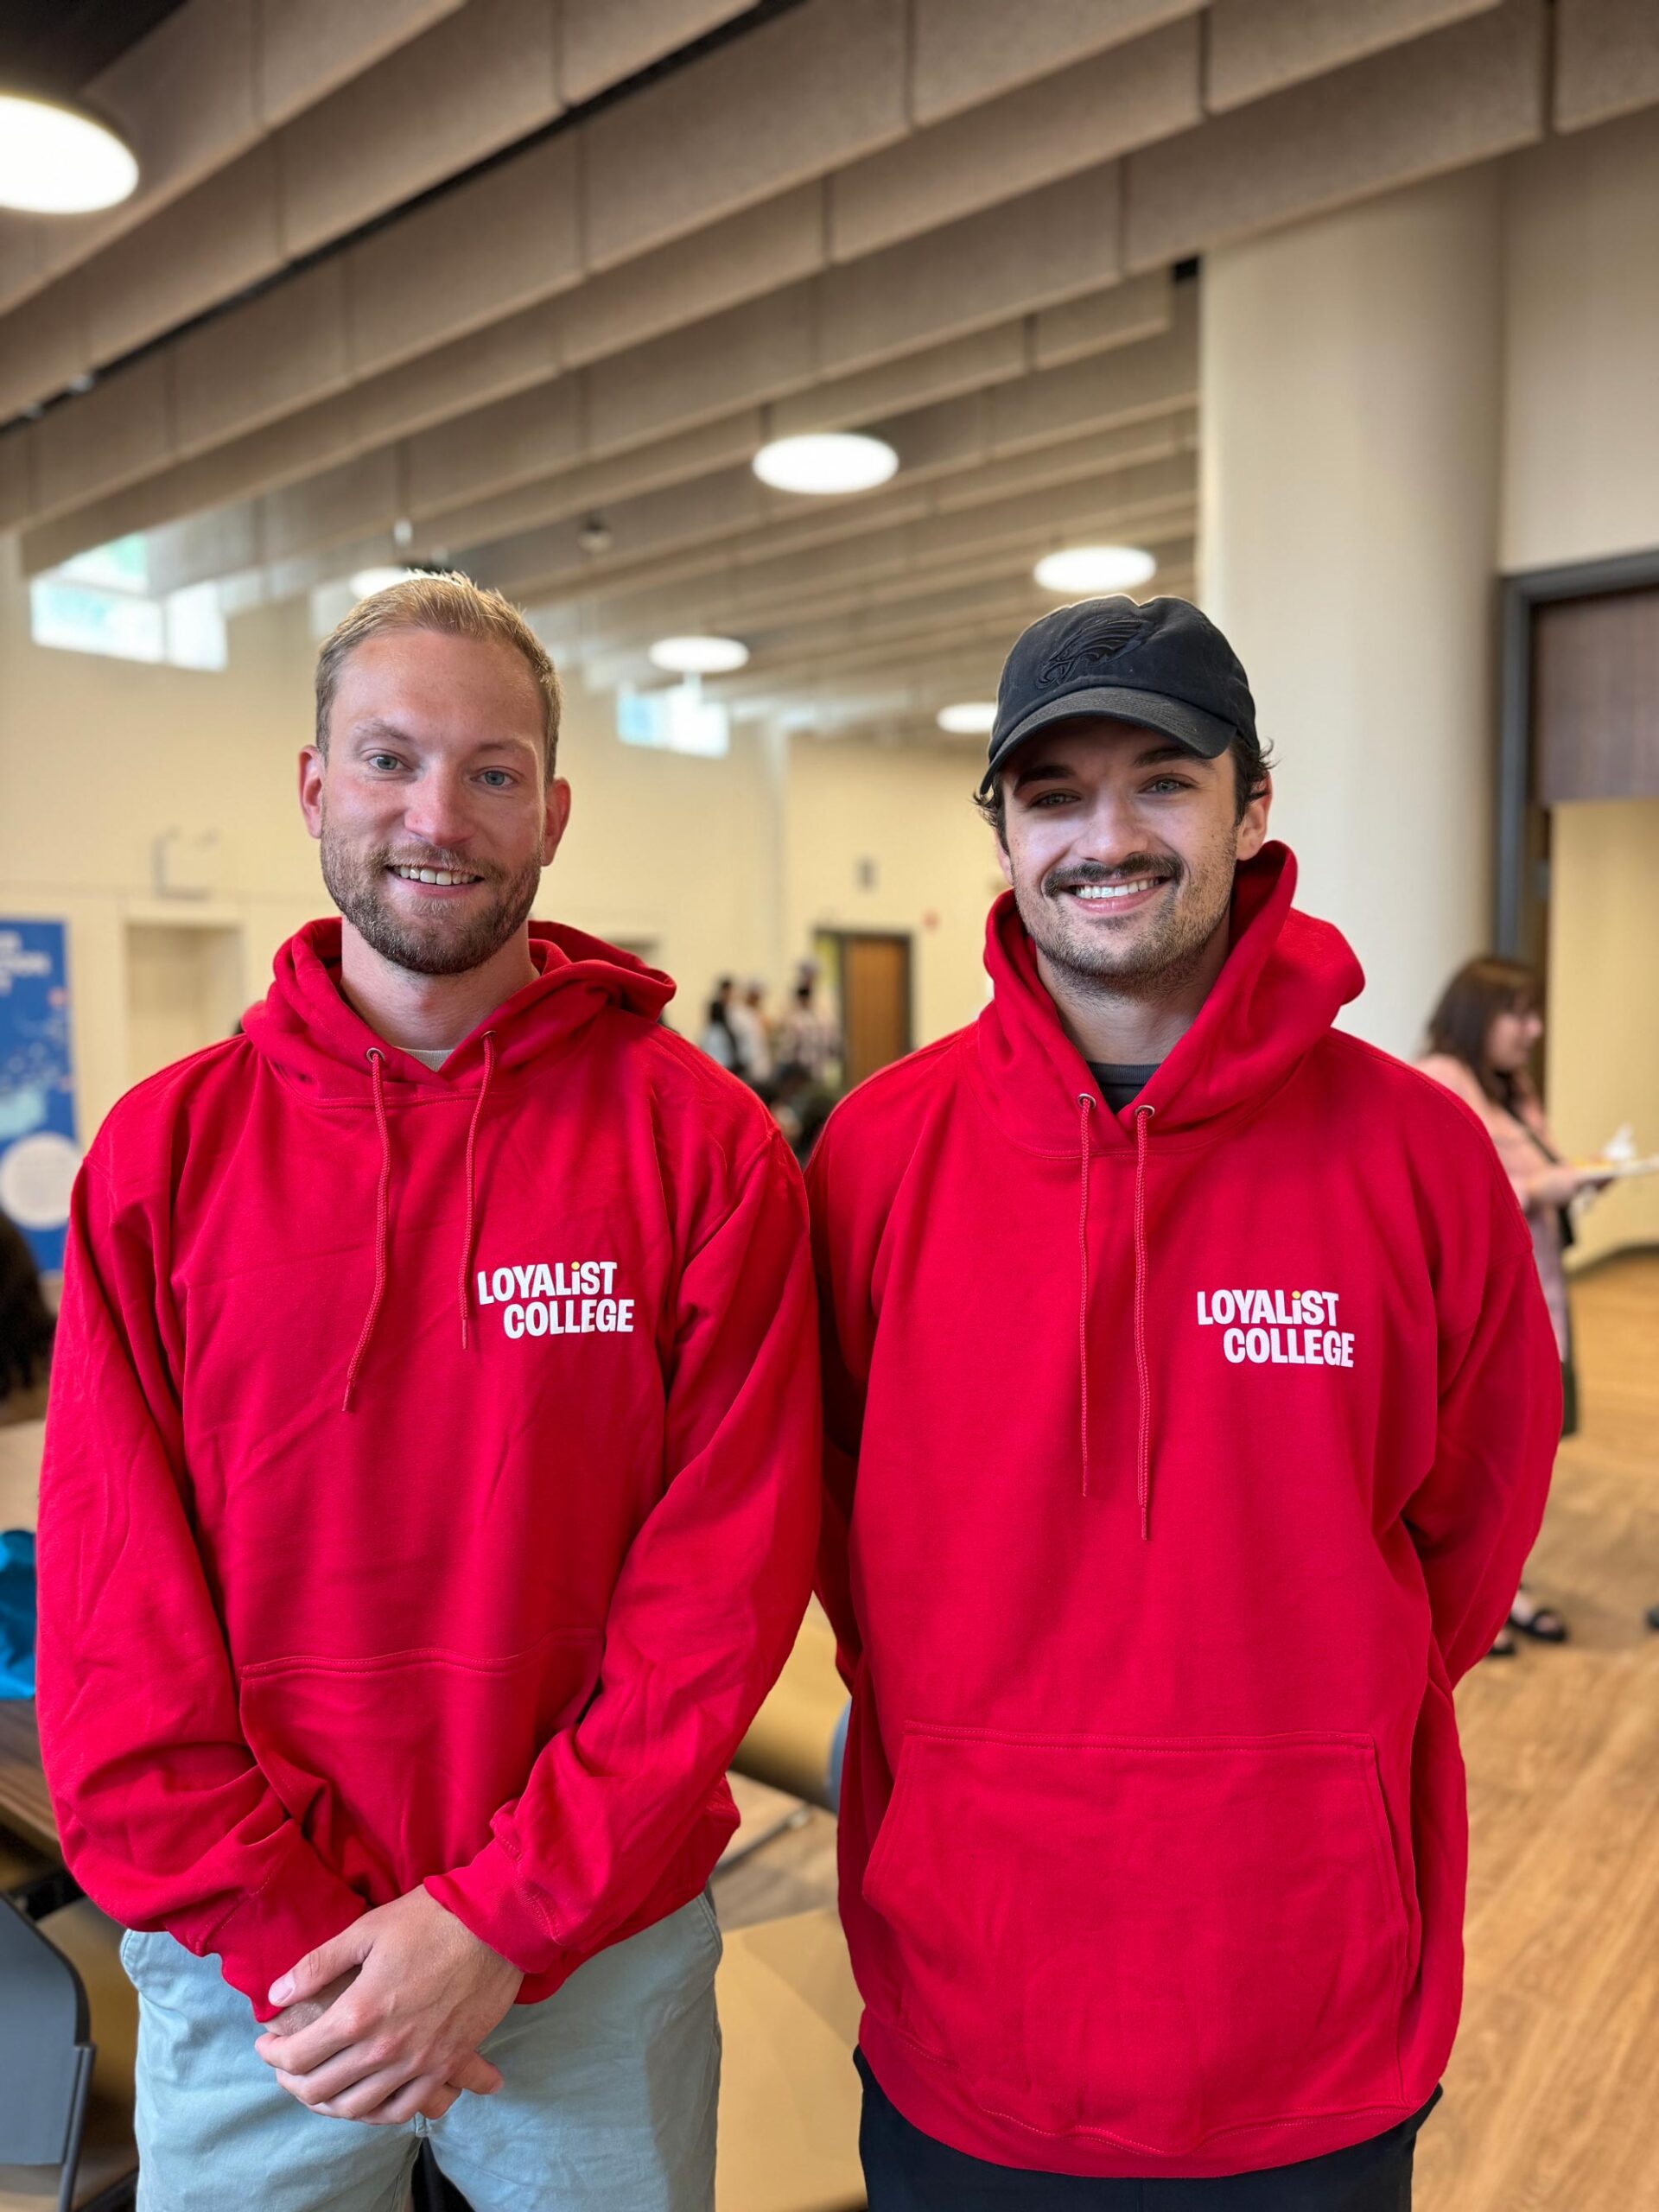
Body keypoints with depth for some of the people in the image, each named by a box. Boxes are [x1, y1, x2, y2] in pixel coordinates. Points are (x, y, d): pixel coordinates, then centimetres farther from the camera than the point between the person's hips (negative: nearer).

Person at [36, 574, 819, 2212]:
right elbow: (111, 1611, -5)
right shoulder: (163, 1152, -4)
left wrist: (502, 1919, -14)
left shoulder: (699, 1143, -10)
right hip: (249, 1967, 1)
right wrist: (279, 1927, -11)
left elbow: (727, 1573, -12)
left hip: (601, 1951, 0)